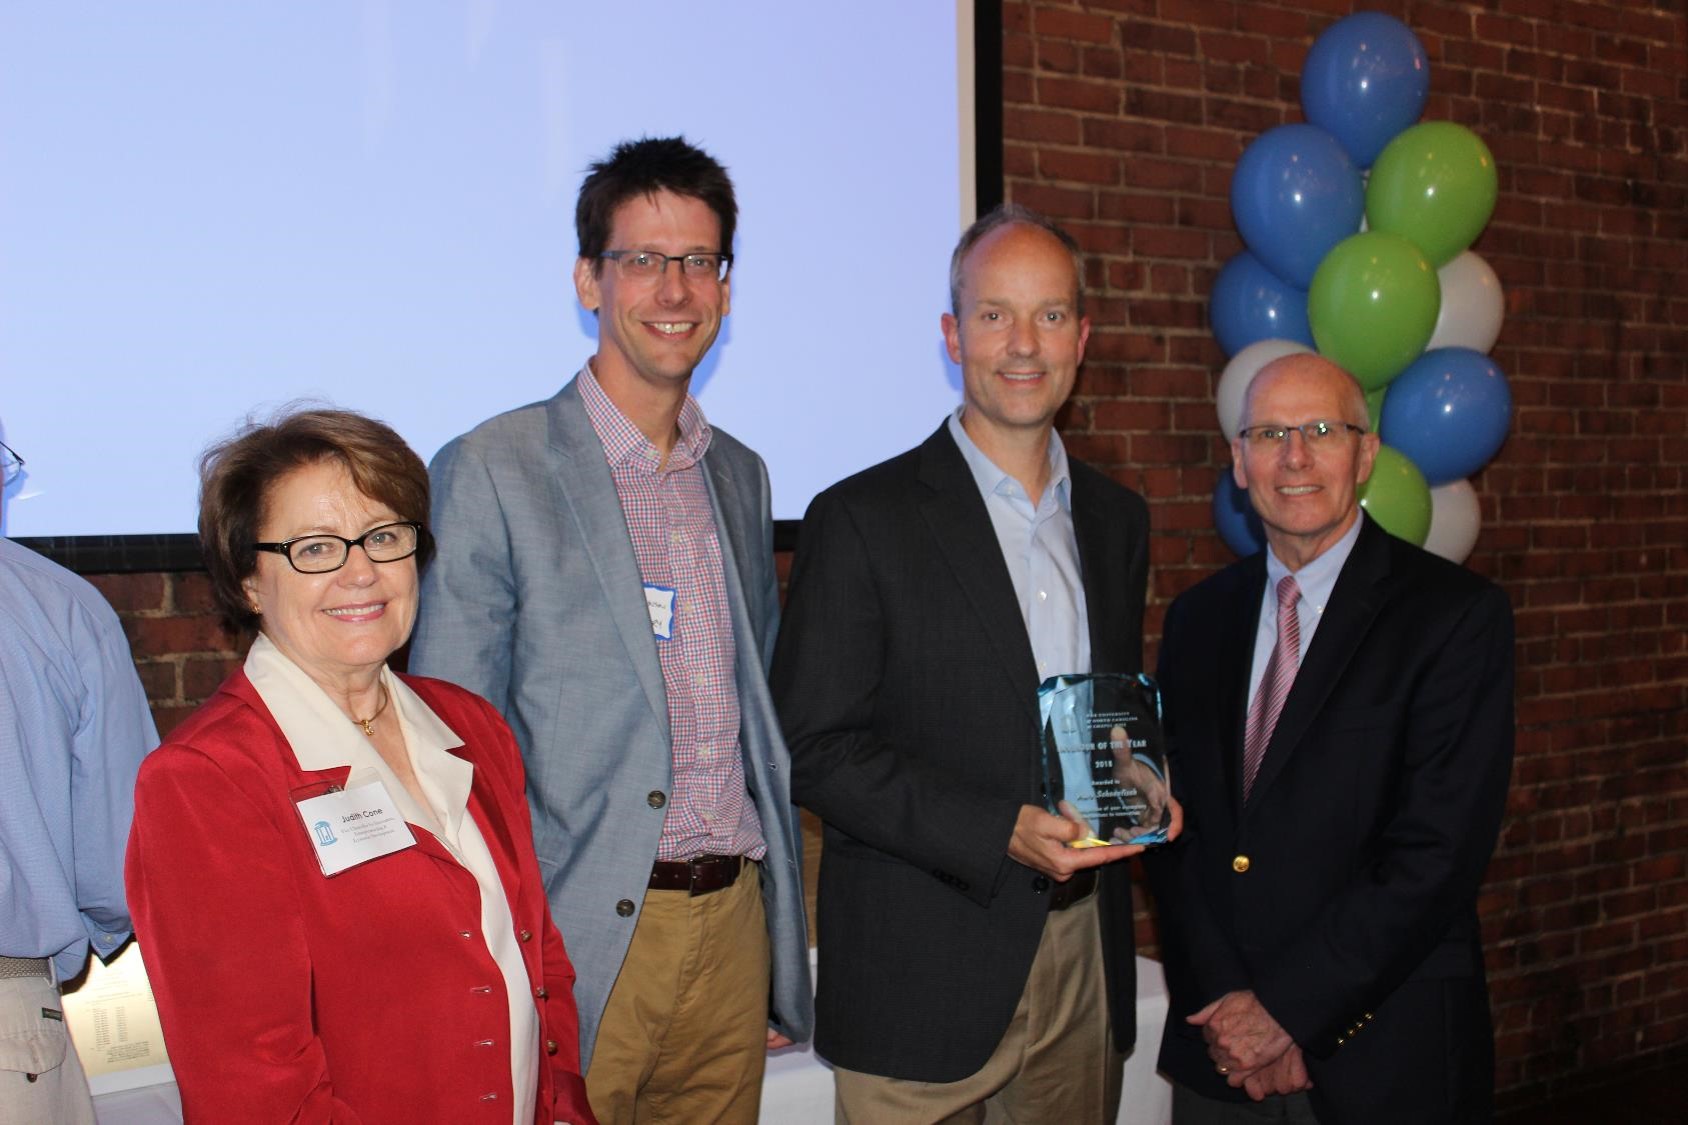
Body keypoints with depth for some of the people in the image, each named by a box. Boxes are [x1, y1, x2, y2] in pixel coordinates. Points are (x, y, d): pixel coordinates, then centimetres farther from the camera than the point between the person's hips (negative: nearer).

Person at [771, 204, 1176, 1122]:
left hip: (1086, 958, 5)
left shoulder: (1117, 519, 11)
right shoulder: (862, 520, -8)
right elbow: (814, 749, -11)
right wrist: (1001, 833, -20)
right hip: (923, 977, -5)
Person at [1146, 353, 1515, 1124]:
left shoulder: (1460, 615, -9)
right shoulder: (1198, 619, 6)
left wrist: (1288, 1008, -14)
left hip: (1384, 1059, -3)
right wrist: (1225, 1005, -8)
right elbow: (1175, 829, 4)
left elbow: (1439, 853, -15)